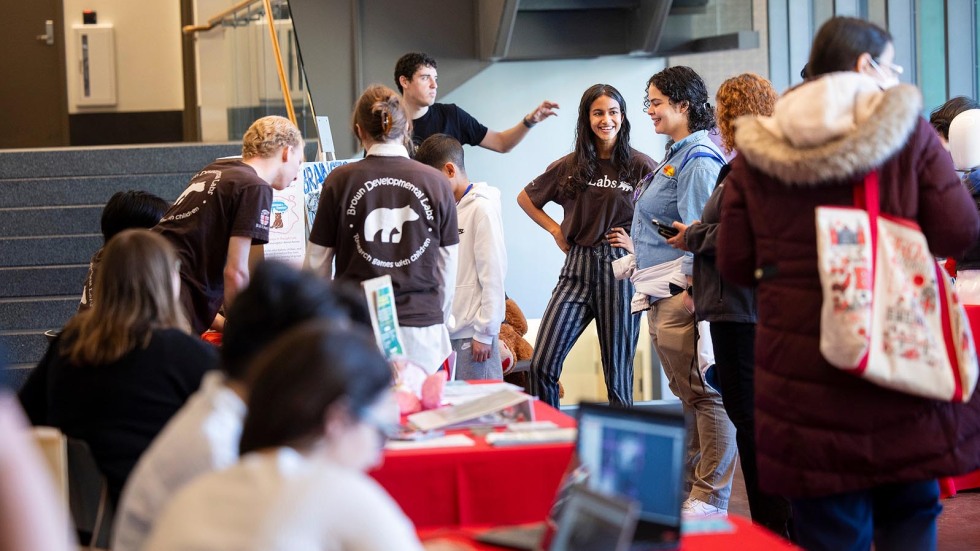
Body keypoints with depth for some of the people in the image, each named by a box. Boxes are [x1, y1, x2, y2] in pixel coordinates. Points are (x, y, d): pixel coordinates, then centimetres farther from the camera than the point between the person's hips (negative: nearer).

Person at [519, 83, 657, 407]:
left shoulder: (640, 166, -1)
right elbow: (525, 198, 23)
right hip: (577, 269, 3)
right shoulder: (569, 167, 9)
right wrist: (555, 230, 11)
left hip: (620, 271, -3)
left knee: (617, 372, 3)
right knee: (541, 366, -6)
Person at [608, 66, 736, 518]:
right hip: (661, 293, 11)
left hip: (682, 292, -11)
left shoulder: (698, 158, -13)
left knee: (703, 394, -6)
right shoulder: (675, 156, 18)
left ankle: (711, 497, -3)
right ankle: (689, 483, 23)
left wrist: (692, 289, -21)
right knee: (686, 393, 16)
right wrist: (638, 246, 30)